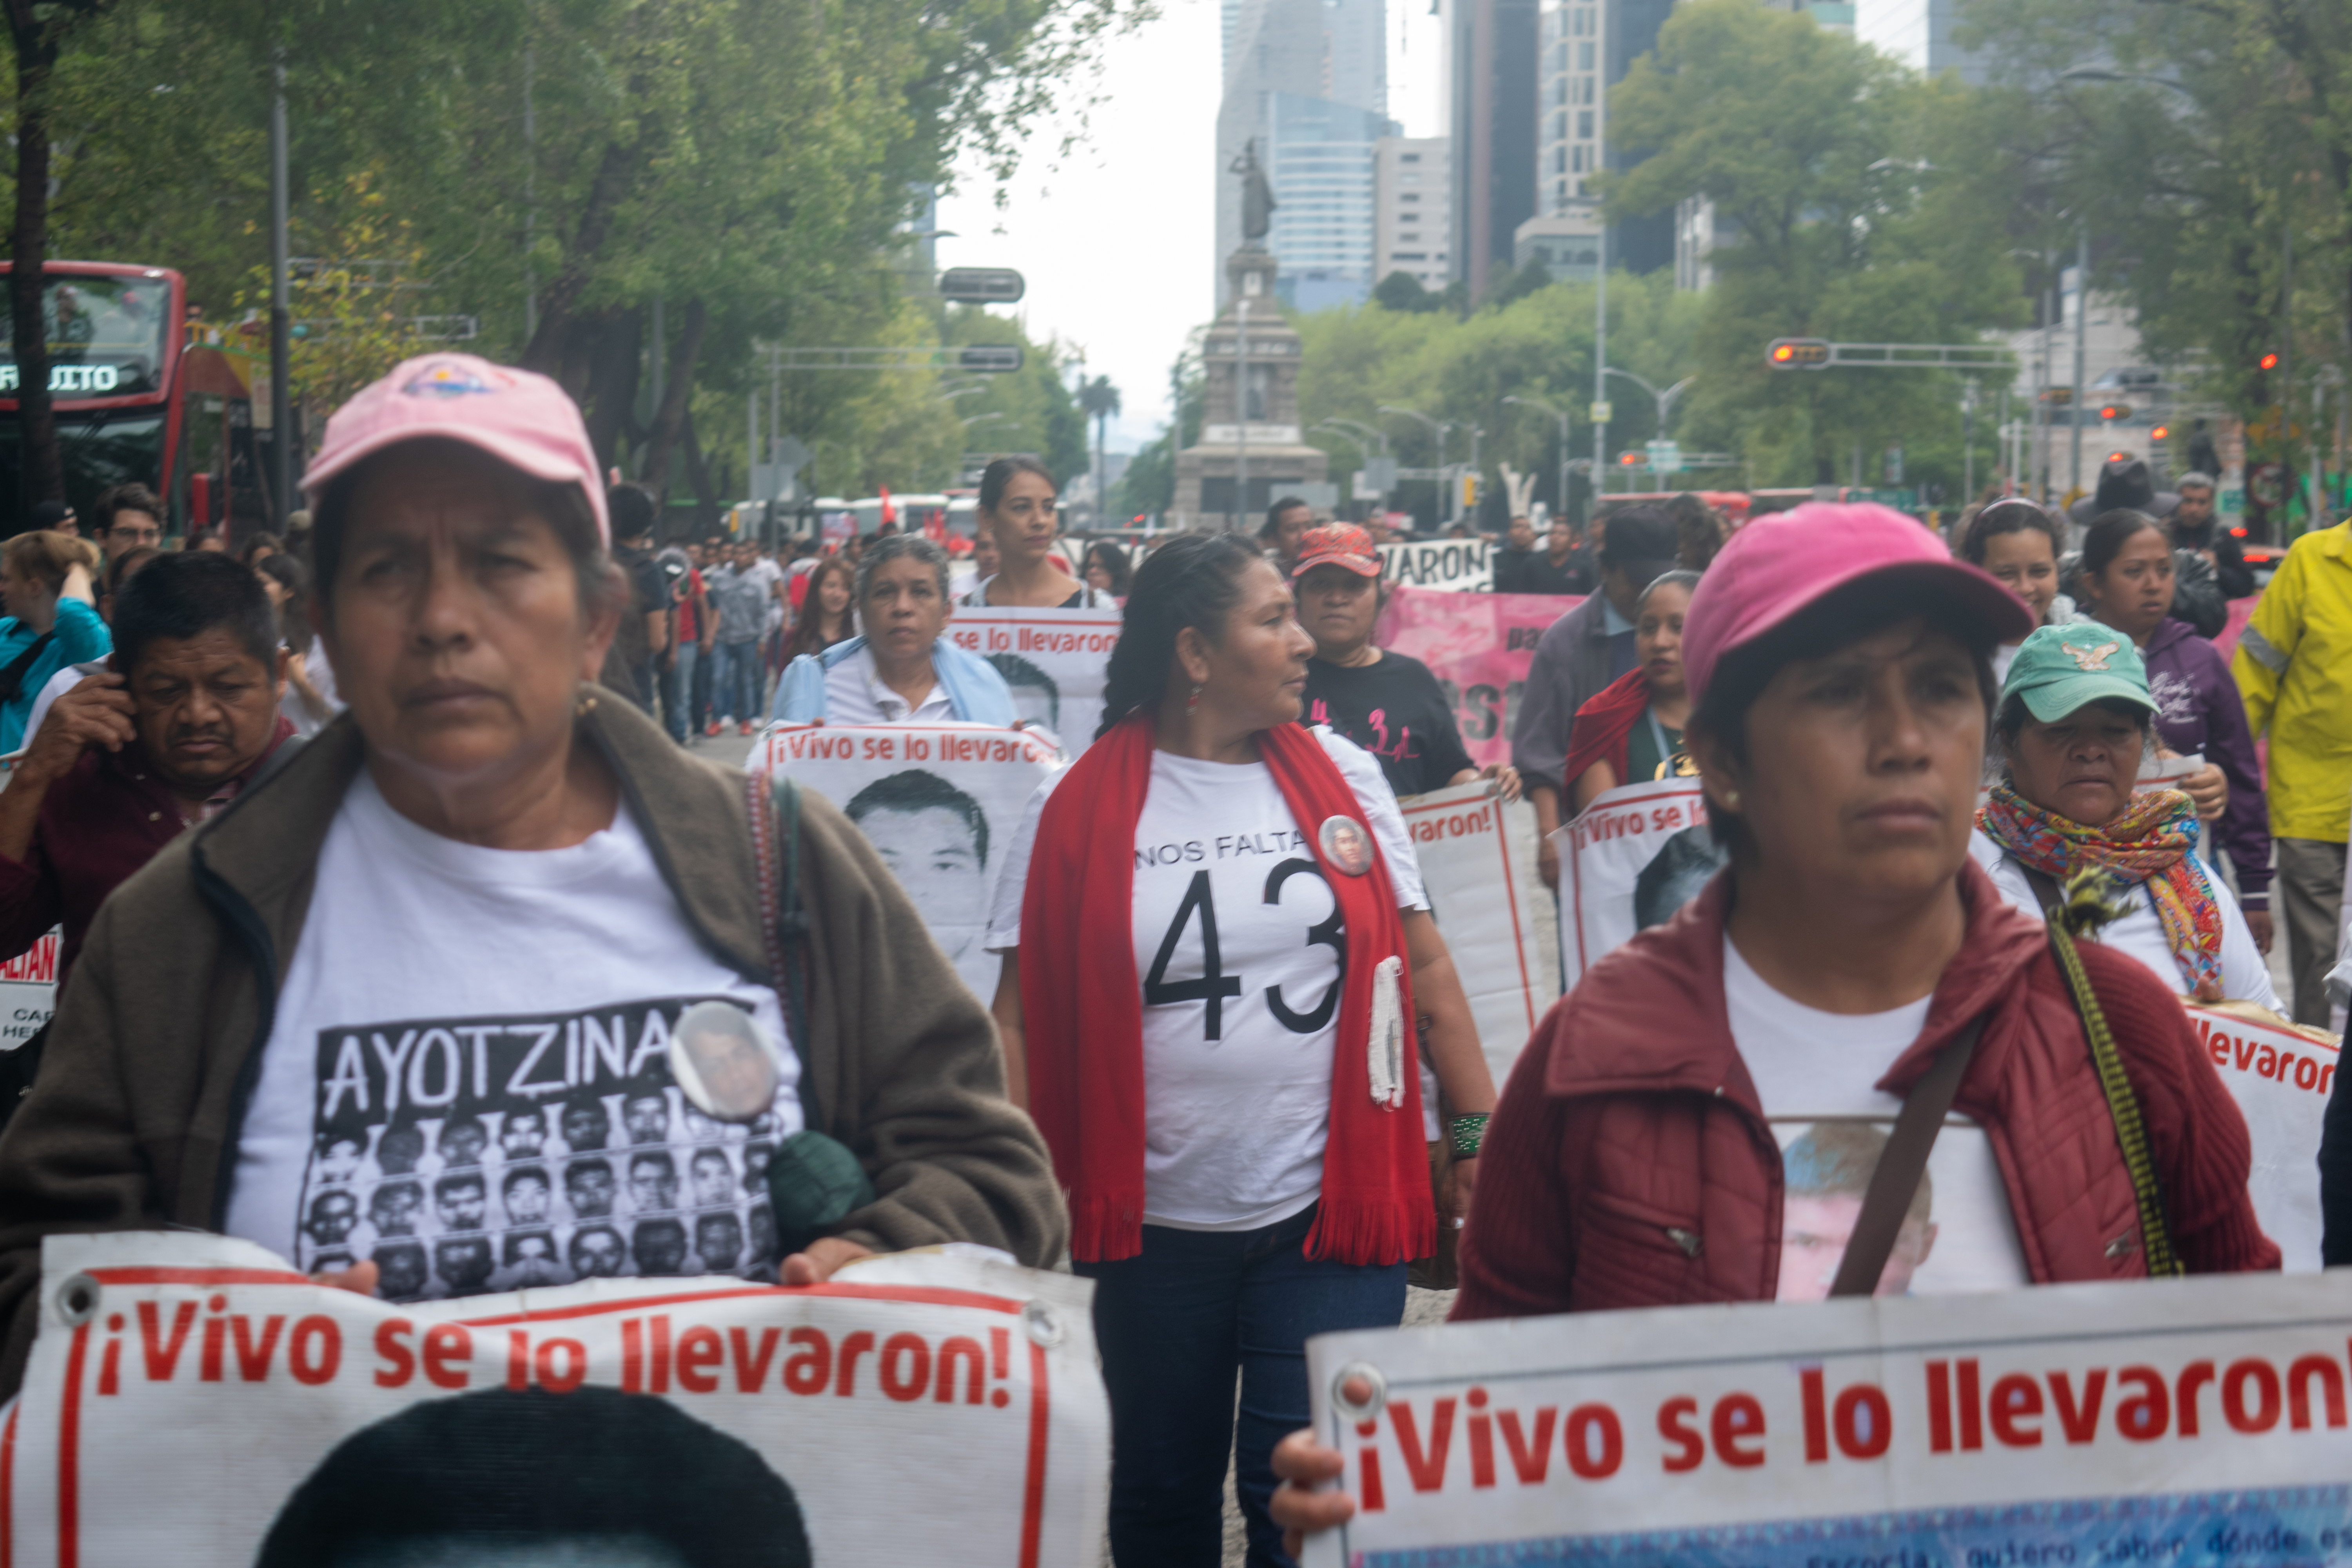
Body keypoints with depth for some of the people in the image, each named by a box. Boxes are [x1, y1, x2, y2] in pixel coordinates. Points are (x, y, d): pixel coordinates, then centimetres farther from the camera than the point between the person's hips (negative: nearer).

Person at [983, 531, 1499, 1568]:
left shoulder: (1343, 779, 5)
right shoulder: (1079, 812, -2)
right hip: (1158, 1222, 0)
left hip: (1332, 1211, 0)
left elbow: (1424, 964, 9)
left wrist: (1477, 1133, 4)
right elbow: (1023, 1016, -2)